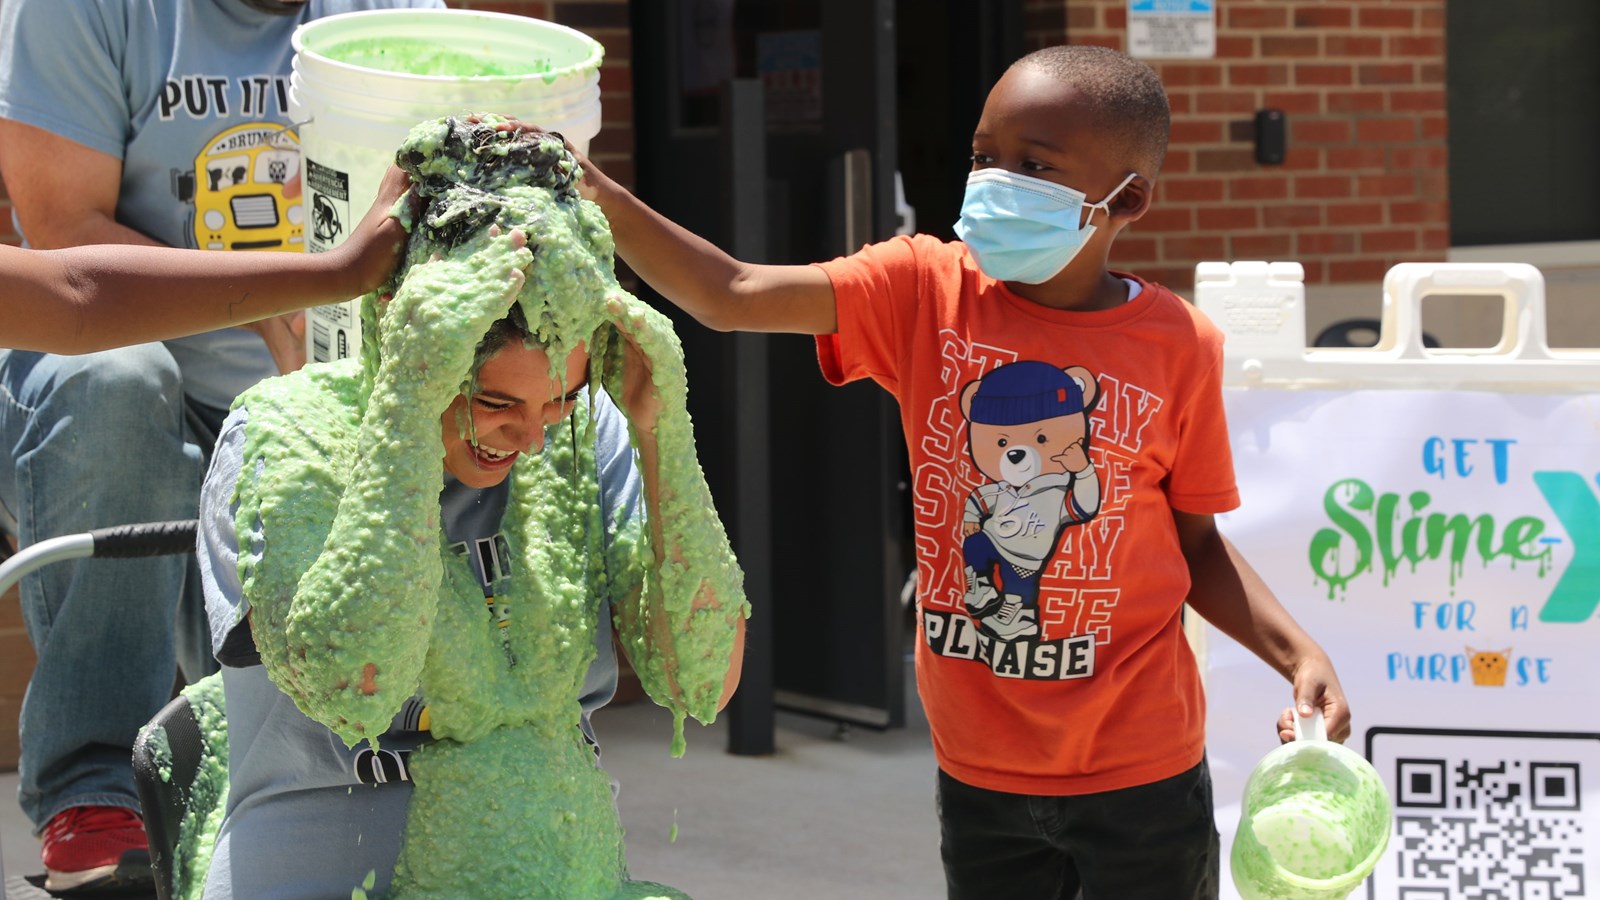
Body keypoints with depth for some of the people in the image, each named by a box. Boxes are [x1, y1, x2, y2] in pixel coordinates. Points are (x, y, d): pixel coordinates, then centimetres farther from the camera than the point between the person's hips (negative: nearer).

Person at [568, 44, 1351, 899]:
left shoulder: (1178, 347, -8)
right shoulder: (926, 291, -6)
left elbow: (1196, 545, 3)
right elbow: (732, 296, -17)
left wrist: (1298, 654, -11)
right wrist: (595, 192, -29)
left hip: (1139, 773, -1)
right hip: (979, 770, 2)